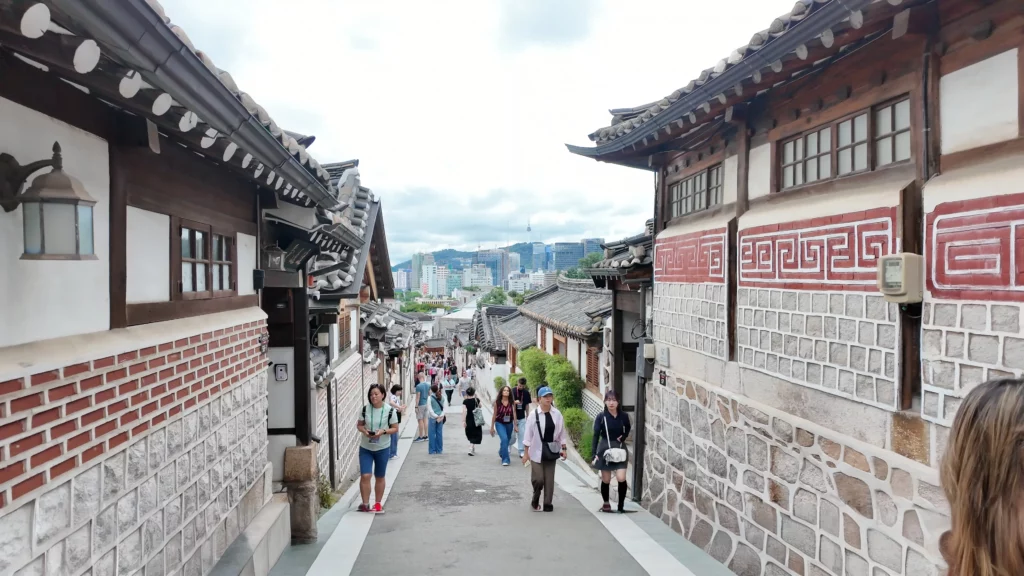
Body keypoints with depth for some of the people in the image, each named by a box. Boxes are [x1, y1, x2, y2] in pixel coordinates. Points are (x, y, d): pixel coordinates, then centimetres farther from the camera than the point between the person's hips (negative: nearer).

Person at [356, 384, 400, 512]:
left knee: (379, 477, 11)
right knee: (365, 476, -9)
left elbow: (395, 428, -6)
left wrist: (383, 432, -23)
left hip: (382, 448, -1)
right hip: (365, 448, 1)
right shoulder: (365, 409, -6)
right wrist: (364, 431, -18)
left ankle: (378, 504, 26)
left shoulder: (390, 411, -12)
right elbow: (359, 425, 4)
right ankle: (365, 503, 4)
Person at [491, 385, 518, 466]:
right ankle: (505, 459, -12)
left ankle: (501, 451, 51)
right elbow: (494, 415, -2)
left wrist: (515, 425, -2)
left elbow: (514, 414, -2)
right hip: (500, 424, -3)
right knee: (504, 439, -21)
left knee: (507, 440, 17)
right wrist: (492, 427, 1)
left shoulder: (512, 403, -7)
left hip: (509, 424, 3)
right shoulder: (497, 402, -9)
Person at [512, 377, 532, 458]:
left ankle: (521, 452, 6)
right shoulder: (512, 391, -7)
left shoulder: (526, 393, 2)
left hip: (522, 417, 2)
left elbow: (527, 405, 9)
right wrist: (514, 402, -23)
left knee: (521, 435, 0)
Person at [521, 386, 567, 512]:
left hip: (551, 450, 3)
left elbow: (561, 432, 7)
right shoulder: (533, 414, -9)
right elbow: (528, 434, -5)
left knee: (549, 479, 7)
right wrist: (526, 452, -5)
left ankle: (548, 503, 20)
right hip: (537, 451, -3)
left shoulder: (557, 414, -1)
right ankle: (535, 500, 22)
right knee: (538, 478, -4)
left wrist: (563, 448, 4)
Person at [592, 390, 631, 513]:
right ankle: (606, 503, 27)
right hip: (605, 449, -1)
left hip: (619, 449, 1)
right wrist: (594, 453, -14)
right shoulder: (601, 417, -8)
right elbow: (596, 435, -6)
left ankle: (621, 505, 4)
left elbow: (627, 430, 16)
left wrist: (623, 437, -6)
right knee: (606, 480, 6)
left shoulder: (624, 416, -3)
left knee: (621, 478, -12)